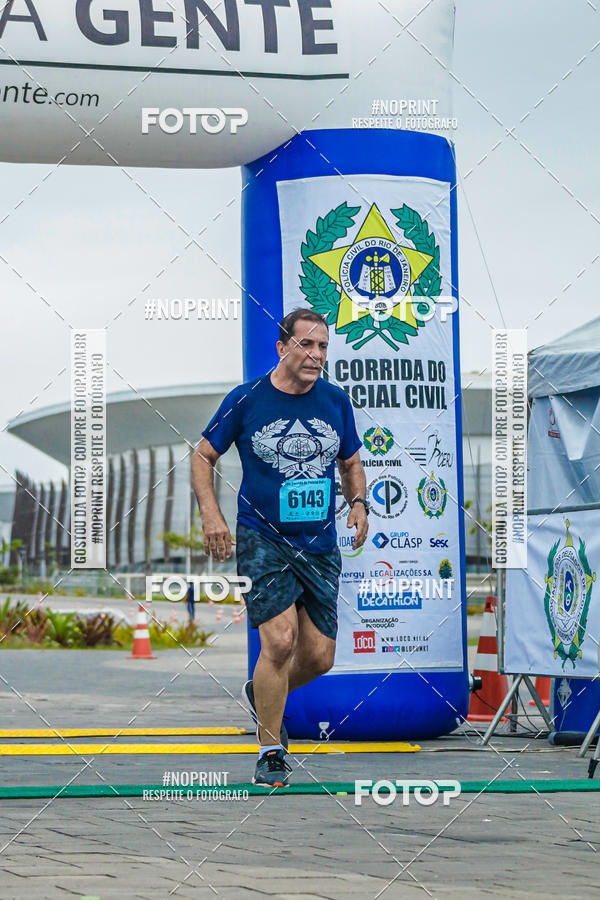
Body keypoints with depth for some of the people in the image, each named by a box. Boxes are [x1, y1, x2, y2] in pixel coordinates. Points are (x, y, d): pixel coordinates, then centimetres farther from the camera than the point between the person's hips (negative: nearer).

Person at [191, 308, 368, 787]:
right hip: (263, 540, -4)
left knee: (319, 656, 2)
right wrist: (211, 514, -9)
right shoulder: (245, 400, -6)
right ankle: (271, 751, -1)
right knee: (280, 640, -18)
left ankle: (263, 694, 35)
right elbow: (204, 456, 5)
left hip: (320, 546, 4)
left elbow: (351, 463, 18)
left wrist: (359, 503, -2)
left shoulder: (336, 401, 4)